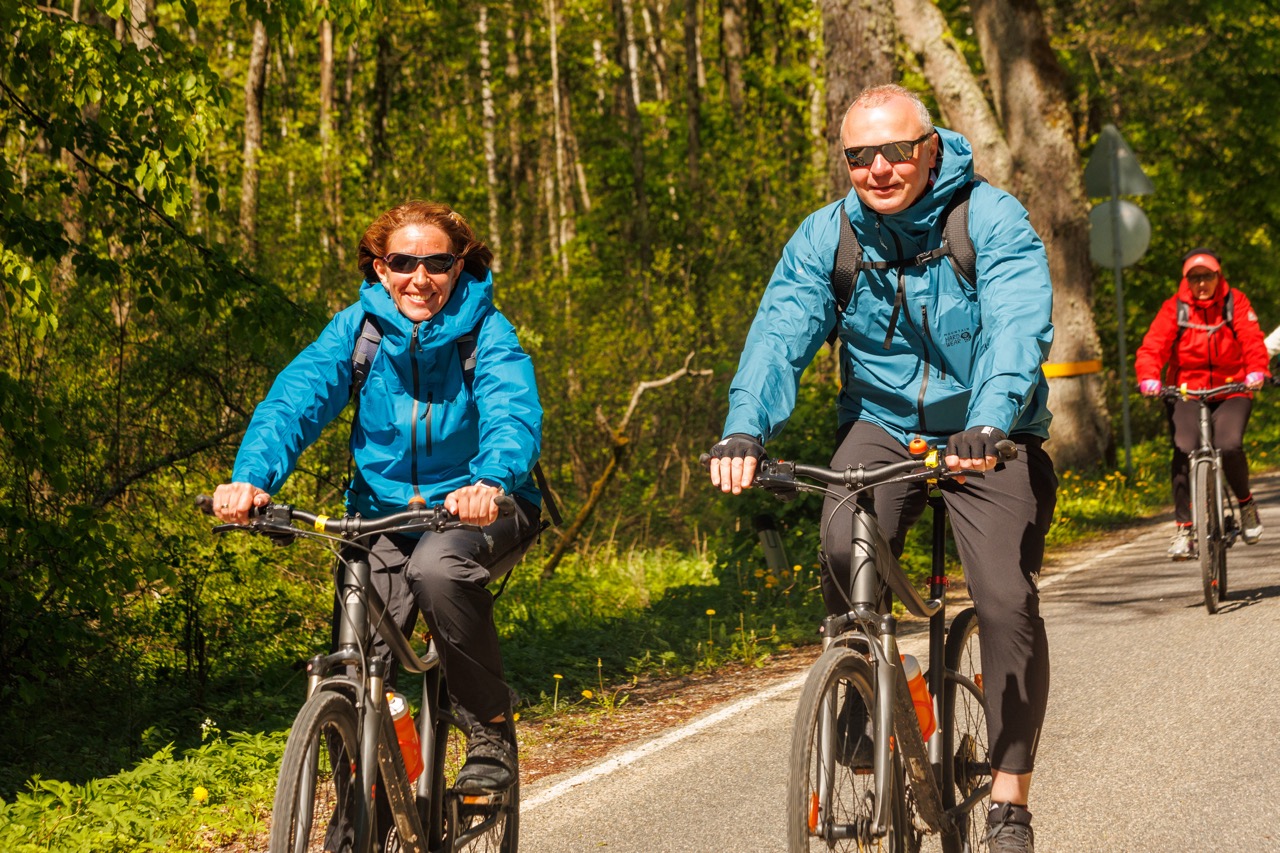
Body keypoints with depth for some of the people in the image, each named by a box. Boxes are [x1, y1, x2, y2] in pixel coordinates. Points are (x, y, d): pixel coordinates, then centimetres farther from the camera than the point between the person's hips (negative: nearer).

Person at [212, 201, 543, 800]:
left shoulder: (484, 329, -11)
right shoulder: (357, 327, -5)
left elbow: (514, 412, -28)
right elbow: (294, 400, -18)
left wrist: (491, 481, -51)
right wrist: (252, 477, -38)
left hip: (479, 510, -3)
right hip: (385, 514, 3)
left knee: (437, 567, -36)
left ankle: (492, 729, -17)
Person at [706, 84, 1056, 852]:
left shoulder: (993, 221, -13)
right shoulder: (827, 236, -3)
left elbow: (1018, 326, -28)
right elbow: (781, 331, -15)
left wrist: (988, 424, -47)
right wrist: (745, 428, -34)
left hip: (988, 435, -2)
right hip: (882, 423, 2)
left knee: (1009, 603, -18)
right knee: (844, 551, -27)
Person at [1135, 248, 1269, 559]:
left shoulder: (1235, 302, 3)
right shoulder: (1174, 308, 2)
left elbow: (1252, 340, -9)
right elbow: (1153, 346, -7)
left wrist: (1257, 371, -29)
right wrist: (1149, 378, -27)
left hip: (1231, 391, 0)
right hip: (1186, 393, 0)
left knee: (1229, 445, -25)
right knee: (1184, 450, -23)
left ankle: (1246, 504, 3)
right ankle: (1183, 528, -16)